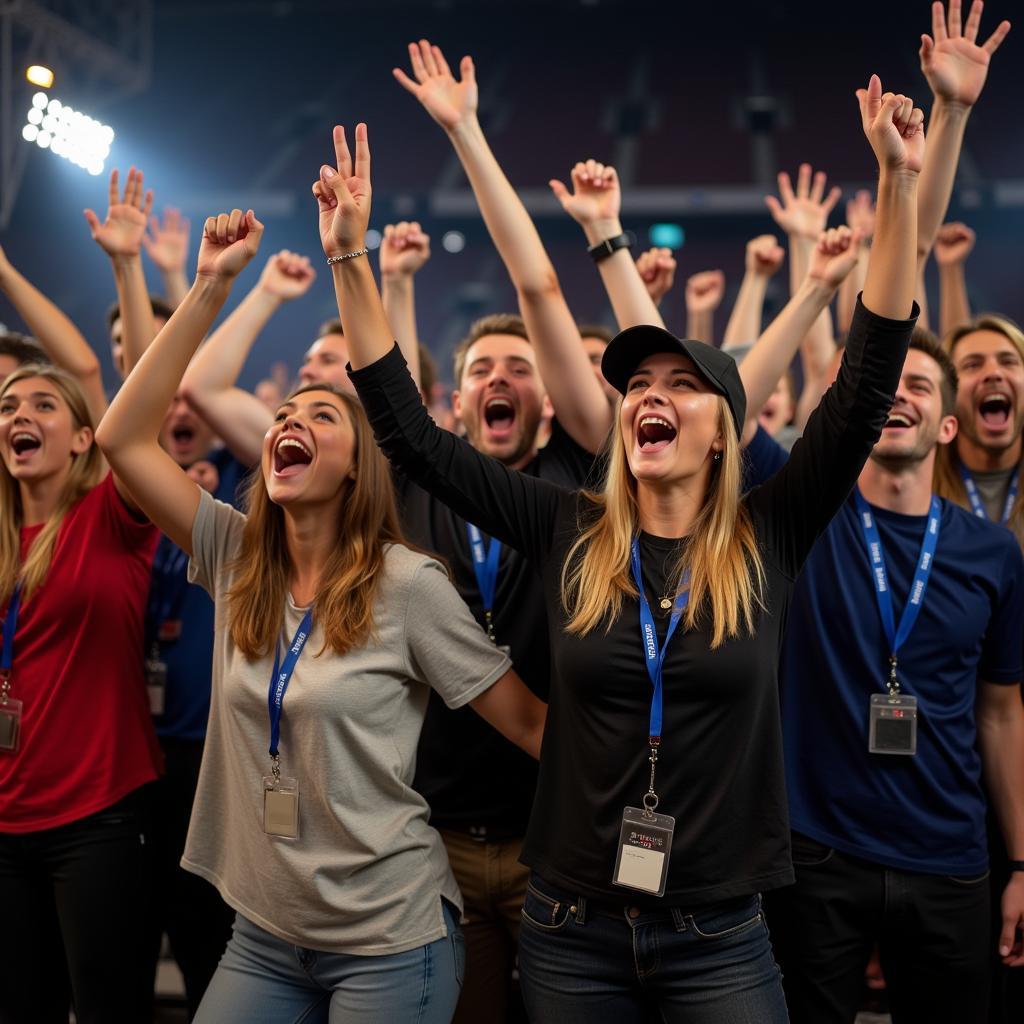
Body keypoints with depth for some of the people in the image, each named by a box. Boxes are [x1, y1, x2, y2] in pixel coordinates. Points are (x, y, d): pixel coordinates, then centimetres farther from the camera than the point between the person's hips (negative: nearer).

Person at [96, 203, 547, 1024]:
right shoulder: (237, 560, 1)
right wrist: (211, 287, -7)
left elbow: (528, 718, -7)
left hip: (389, 940, -4)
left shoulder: (406, 583, -12)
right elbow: (125, 437, -4)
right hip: (263, 933, 5)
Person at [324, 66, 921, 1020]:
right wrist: (351, 262, -8)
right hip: (569, 929, 1)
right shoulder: (568, 534, -2)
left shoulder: (767, 542, -4)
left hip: (719, 938, -1)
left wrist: (897, 186, -15)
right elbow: (410, 433, -3)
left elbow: (866, 386, -10)